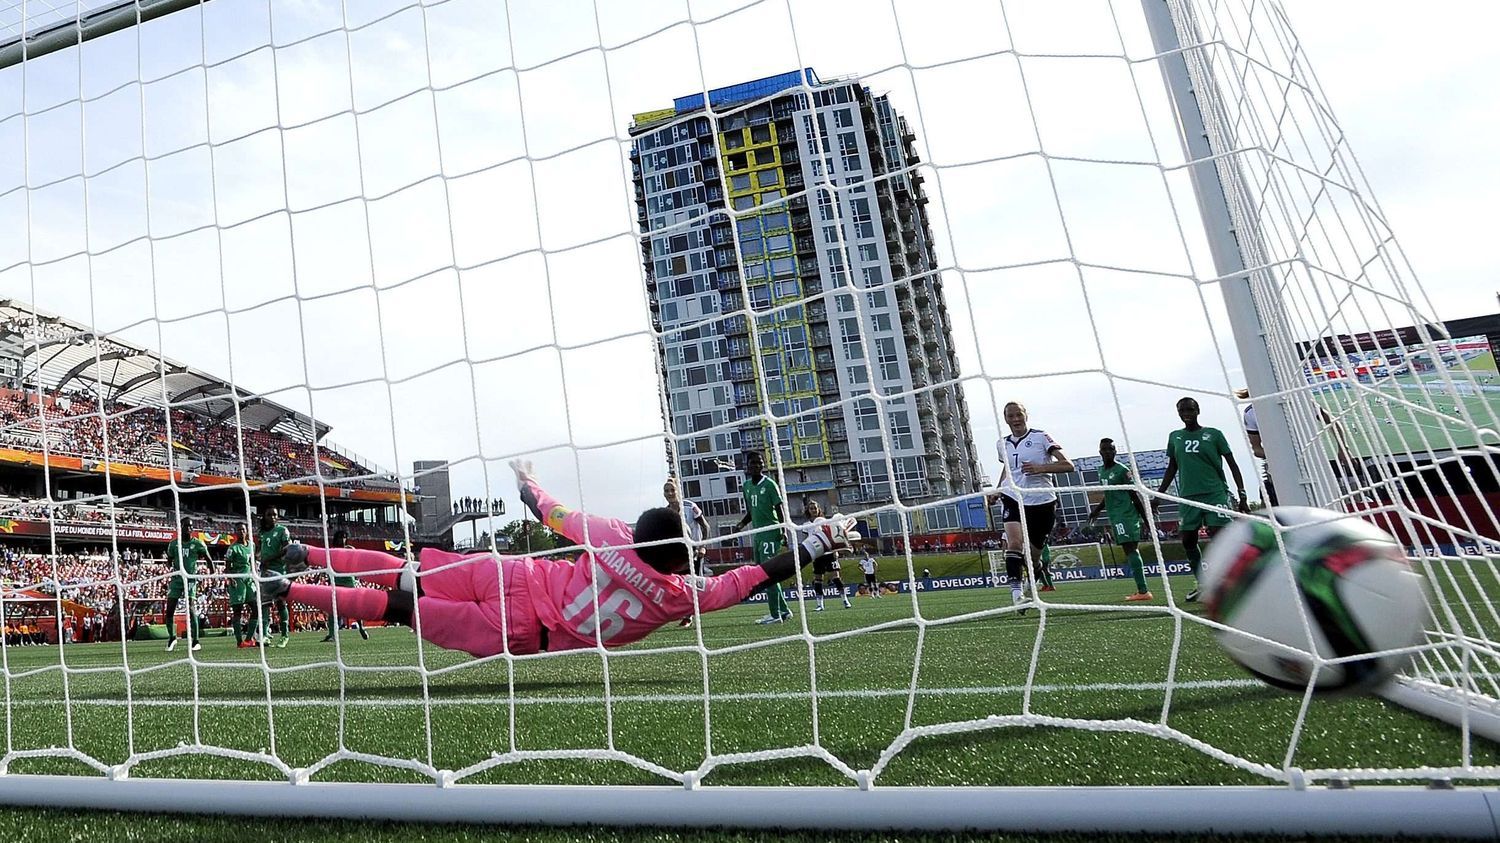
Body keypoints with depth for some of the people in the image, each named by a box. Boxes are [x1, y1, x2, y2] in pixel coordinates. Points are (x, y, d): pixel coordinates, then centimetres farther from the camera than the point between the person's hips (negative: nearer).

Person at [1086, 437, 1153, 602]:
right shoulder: (1101, 471, 15)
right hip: (1114, 516, 8)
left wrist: (1144, 517, -7)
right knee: (1130, 550, 7)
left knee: (1130, 549, -13)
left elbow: (1134, 495, -8)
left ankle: (1142, 591, -15)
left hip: (1126, 515, -8)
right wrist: (1097, 509, 17)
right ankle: (1142, 590, 10)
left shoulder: (1122, 470, -8)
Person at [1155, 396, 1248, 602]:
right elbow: (1171, 469, 18)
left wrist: (1242, 495, -5)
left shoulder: (1213, 434, 1)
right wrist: (1158, 496, 14)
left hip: (1215, 493, -4)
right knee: (1187, 541, 6)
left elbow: (1232, 465, 2)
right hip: (1188, 497, 4)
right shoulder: (1174, 437, 11)